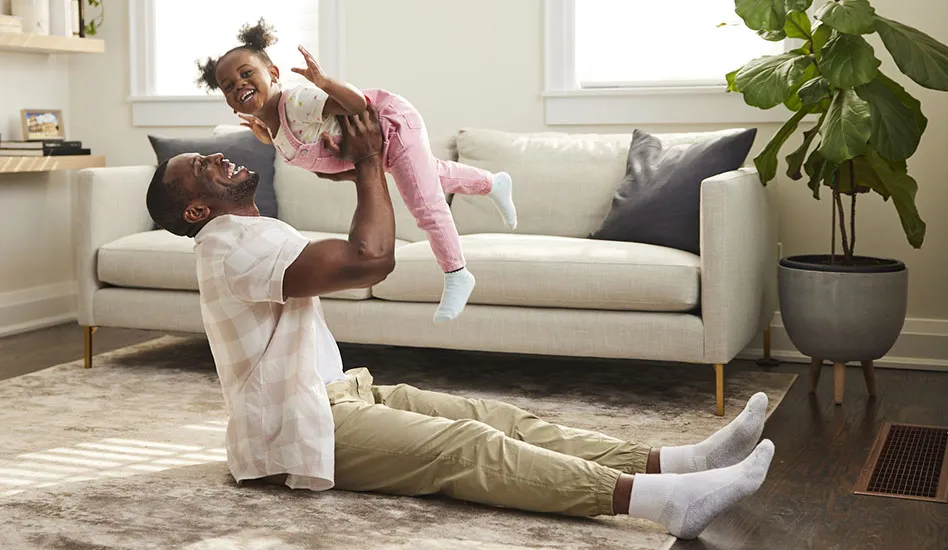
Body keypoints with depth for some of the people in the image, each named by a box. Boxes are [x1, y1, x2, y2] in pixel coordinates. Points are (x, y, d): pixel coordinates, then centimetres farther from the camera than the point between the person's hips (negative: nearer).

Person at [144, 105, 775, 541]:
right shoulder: (232, 243, -16)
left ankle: (677, 462, -17)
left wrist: (364, 168, 14)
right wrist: (369, 163, -13)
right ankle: (662, 501, -38)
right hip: (302, 427, -10)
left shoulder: (256, 235, 19)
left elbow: (362, 259, 25)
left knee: (497, 417, -7)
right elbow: (372, 259, -27)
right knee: (467, 447, -26)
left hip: (341, 392, 10)